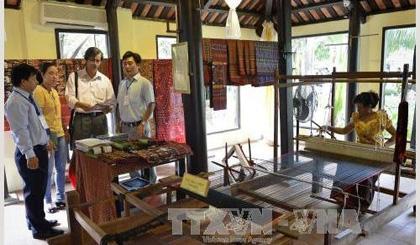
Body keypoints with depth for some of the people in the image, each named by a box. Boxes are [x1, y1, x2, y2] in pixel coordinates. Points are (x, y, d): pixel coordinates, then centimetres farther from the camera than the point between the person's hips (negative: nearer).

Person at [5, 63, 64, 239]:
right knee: (34, 191, 3)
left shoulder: (28, 97, 12)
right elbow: (20, 130, -23)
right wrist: (30, 154, -26)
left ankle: (39, 221, 38)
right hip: (30, 153, -10)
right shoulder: (15, 102, -18)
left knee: (40, 189, 21)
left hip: (40, 149, 10)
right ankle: (39, 229, 18)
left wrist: (47, 140, 22)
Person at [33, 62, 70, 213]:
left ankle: (61, 198, 26)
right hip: (47, 135, -8)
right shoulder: (38, 91, -11)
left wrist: (65, 130, 15)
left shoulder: (54, 91, 14)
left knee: (61, 168, 13)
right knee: (48, 170, 2)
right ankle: (48, 201, 16)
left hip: (60, 134, 8)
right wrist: (46, 138, -19)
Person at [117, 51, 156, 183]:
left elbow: (151, 105, -12)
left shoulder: (144, 83, -9)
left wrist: (143, 124, -17)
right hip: (125, 126, 6)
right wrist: (120, 122, 10)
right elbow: (120, 104, 17)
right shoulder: (122, 83, 10)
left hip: (139, 126, -6)